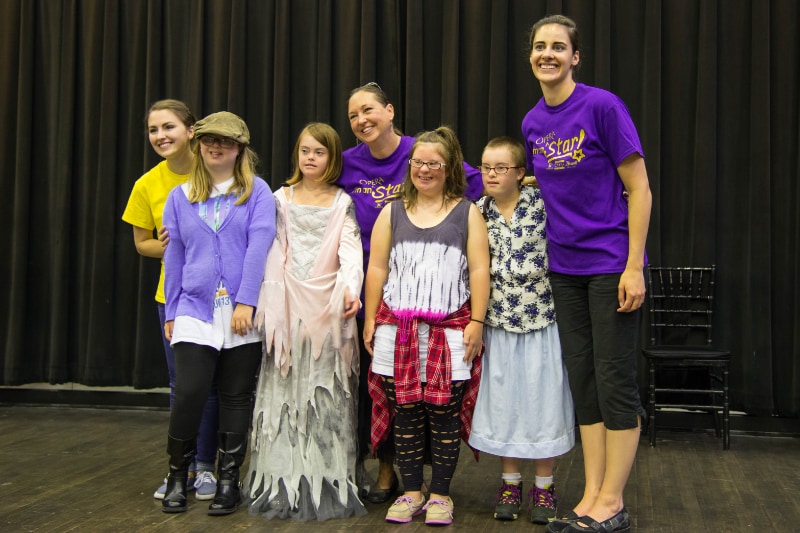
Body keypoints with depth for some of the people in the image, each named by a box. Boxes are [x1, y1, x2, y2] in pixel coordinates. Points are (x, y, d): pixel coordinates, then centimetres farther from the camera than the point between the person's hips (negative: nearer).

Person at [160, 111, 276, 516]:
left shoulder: (257, 192, 2)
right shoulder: (180, 197, 11)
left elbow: (259, 246, -8)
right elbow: (174, 257, 11)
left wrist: (246, 303, -16)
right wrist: (171, 312, 9)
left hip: (242, 313, -1)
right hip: (195, 311, 1)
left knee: (237, 397, 6)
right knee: (189, 392, -10)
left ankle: (228, 479, 19)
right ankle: (177, 474, 11)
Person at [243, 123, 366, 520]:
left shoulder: (342, 203, 8)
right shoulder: (282, 199, 12)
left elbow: (350, 251, -6)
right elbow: (274, 256, 5)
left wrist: (350, 289, -26)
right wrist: (270, 310, -4)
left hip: (329, 308, -1)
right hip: (290, 307, 1)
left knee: (327, 397, -1)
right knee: (286, 396, 2)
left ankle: (328, 486, 5)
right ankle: (283, 485, 8)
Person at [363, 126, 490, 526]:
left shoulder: (467, 212, 7)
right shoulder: (392, 212, 13)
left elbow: (478, 269, 1)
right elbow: (377, 268, 11)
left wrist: (476, 321, -7)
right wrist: (369, 320, 6)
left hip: (450, 330, -2)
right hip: (397, 330, 2)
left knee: (444, 414, -1)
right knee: (404, 413, 4)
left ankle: (440, 495, 12)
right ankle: (410, 493, 16)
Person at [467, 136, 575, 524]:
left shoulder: (540, 202, -4)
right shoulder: (477, 213, 2)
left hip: (540, 319, -2)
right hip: (497, 323, 2)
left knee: (541, 400, 4)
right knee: (503, 402, 8)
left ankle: (544, 486, 18)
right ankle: (510, 483, 23)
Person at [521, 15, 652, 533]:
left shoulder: (603, 106, -10)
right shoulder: (532, 123, 8)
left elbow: (639, 189, -10)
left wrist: (633, 267, -14)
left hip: (612, 265, -6)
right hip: (565, 268, 6)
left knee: (615, 379, -1)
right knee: (583, 379, 10)